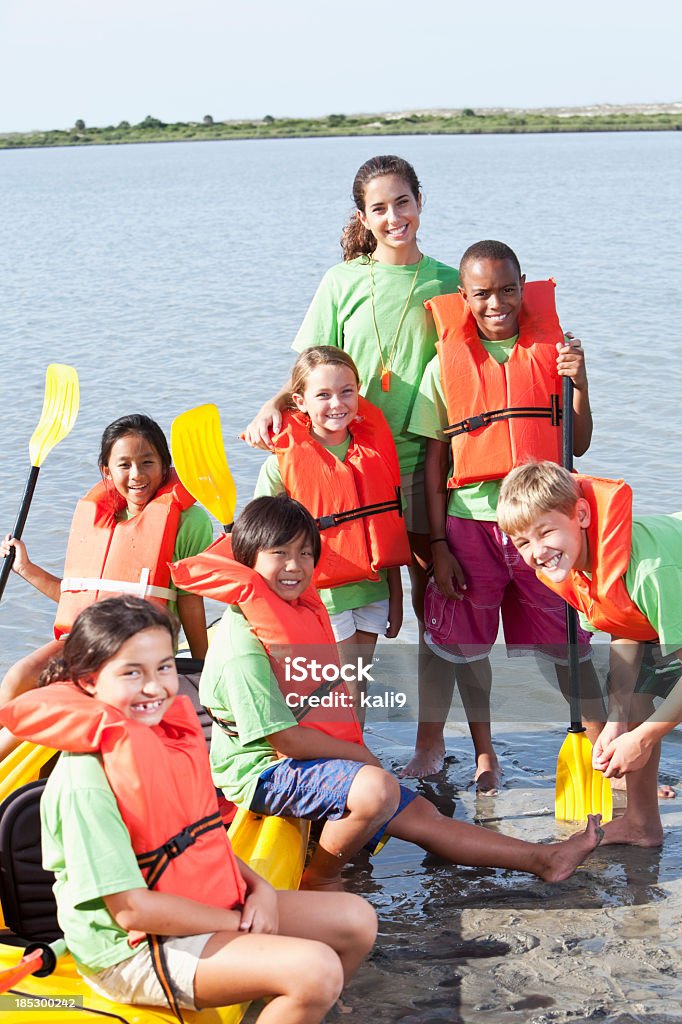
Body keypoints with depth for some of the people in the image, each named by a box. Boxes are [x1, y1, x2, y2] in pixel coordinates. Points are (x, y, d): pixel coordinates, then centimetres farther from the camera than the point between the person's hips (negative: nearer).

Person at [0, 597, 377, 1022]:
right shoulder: (84, 782, -23)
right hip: (134, 951, -9)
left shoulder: (175, 733, 3)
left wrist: (259, 887, -4)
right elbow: (131, 908, -23)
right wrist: (237, 924, -17)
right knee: (317, 969, -24)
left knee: (356, 919, 7)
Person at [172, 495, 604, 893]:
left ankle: (543, 859, 9)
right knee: (377, 787, -31)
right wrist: (360, 754, -11)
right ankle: (320, 880, -9)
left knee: (419, 814, 6)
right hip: (263, 772, -9)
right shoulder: (241, 646, -21)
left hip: (309, 759, 9)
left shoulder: (304, 611, 8)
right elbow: (284, 738, -21)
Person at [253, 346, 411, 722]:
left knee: (357, 689, 13)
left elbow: (387, 530, 8)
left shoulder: (374, 449, 3)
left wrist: (396, 599, 11)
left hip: (372, 590, 4)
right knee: (346, 692, -3)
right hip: (321, 594, -4)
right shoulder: (282, 464, -10)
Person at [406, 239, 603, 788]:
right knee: (467, 646, 8)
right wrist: (438, 545, -1)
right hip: (470, 522, 1)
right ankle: (485, 754, 27)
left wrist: (580, 382, -11)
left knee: (567, 644, 3)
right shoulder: (446, 365, 2)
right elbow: (435, 463, 3)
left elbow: (579, 444, 5)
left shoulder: (552, 351, 4)